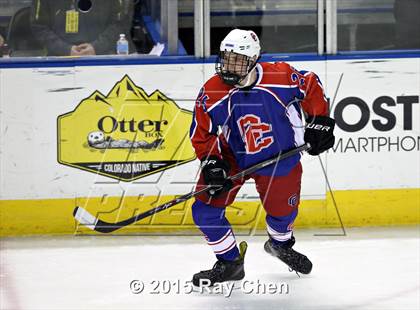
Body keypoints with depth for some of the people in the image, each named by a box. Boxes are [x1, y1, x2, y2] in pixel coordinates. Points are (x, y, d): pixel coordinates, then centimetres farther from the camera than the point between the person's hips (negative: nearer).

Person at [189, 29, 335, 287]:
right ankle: (230, 262, 10)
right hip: (232, 157, 0)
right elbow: (201, 133, -7)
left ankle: (281, 244, 53)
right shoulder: (211, 93, -20)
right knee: (206, 209, -12)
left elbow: (311, 86, -3)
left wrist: (319, 122, -6)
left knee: (283, 210, 15)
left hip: (280, 158, 0)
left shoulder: (281, 77, -23)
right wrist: (212, 163, -18)